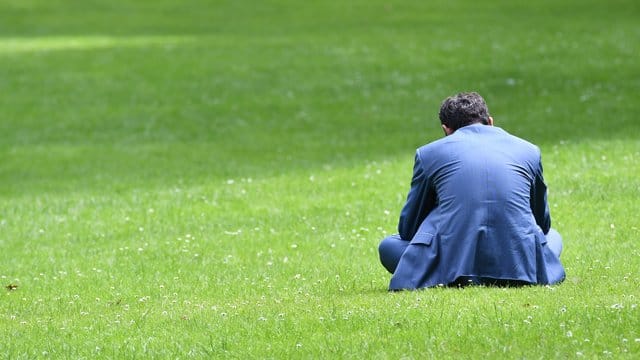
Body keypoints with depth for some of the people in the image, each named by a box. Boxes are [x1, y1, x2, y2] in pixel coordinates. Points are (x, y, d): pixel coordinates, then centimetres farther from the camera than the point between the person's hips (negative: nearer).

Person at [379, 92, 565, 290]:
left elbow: (408, 227, 19)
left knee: (388, 245, 24)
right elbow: (543, 223, 28)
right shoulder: (529, 150, 16)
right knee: (553, 236, 34)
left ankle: (452, 279, -4)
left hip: (451, 262, -2)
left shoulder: (428, 153, 11)